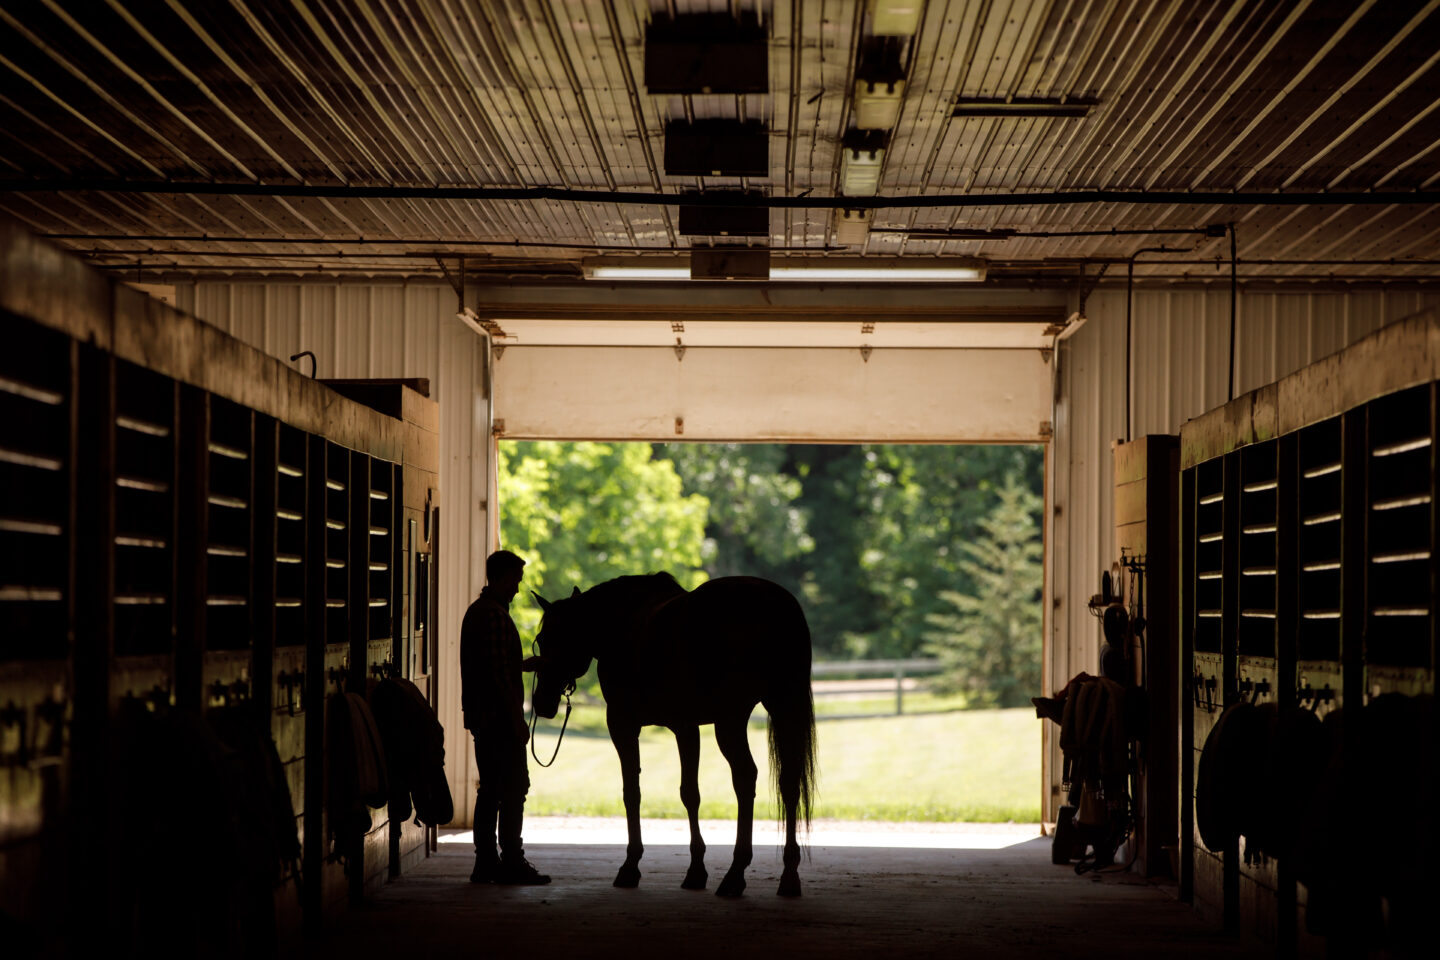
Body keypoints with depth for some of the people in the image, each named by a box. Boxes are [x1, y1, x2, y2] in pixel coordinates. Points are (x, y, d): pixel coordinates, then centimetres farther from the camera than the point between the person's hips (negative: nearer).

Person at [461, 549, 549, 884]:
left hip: (479, 715, 10)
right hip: (500, 717, -10)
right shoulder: (496, 615, -16)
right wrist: (518, 721, -18)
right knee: (514, 786, -5)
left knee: (490, 789, 12)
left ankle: (485, 863, 13)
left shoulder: (476, 611, 16)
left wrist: (526, 665, 24)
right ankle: (511, 862, -4)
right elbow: (501, 675, -20)